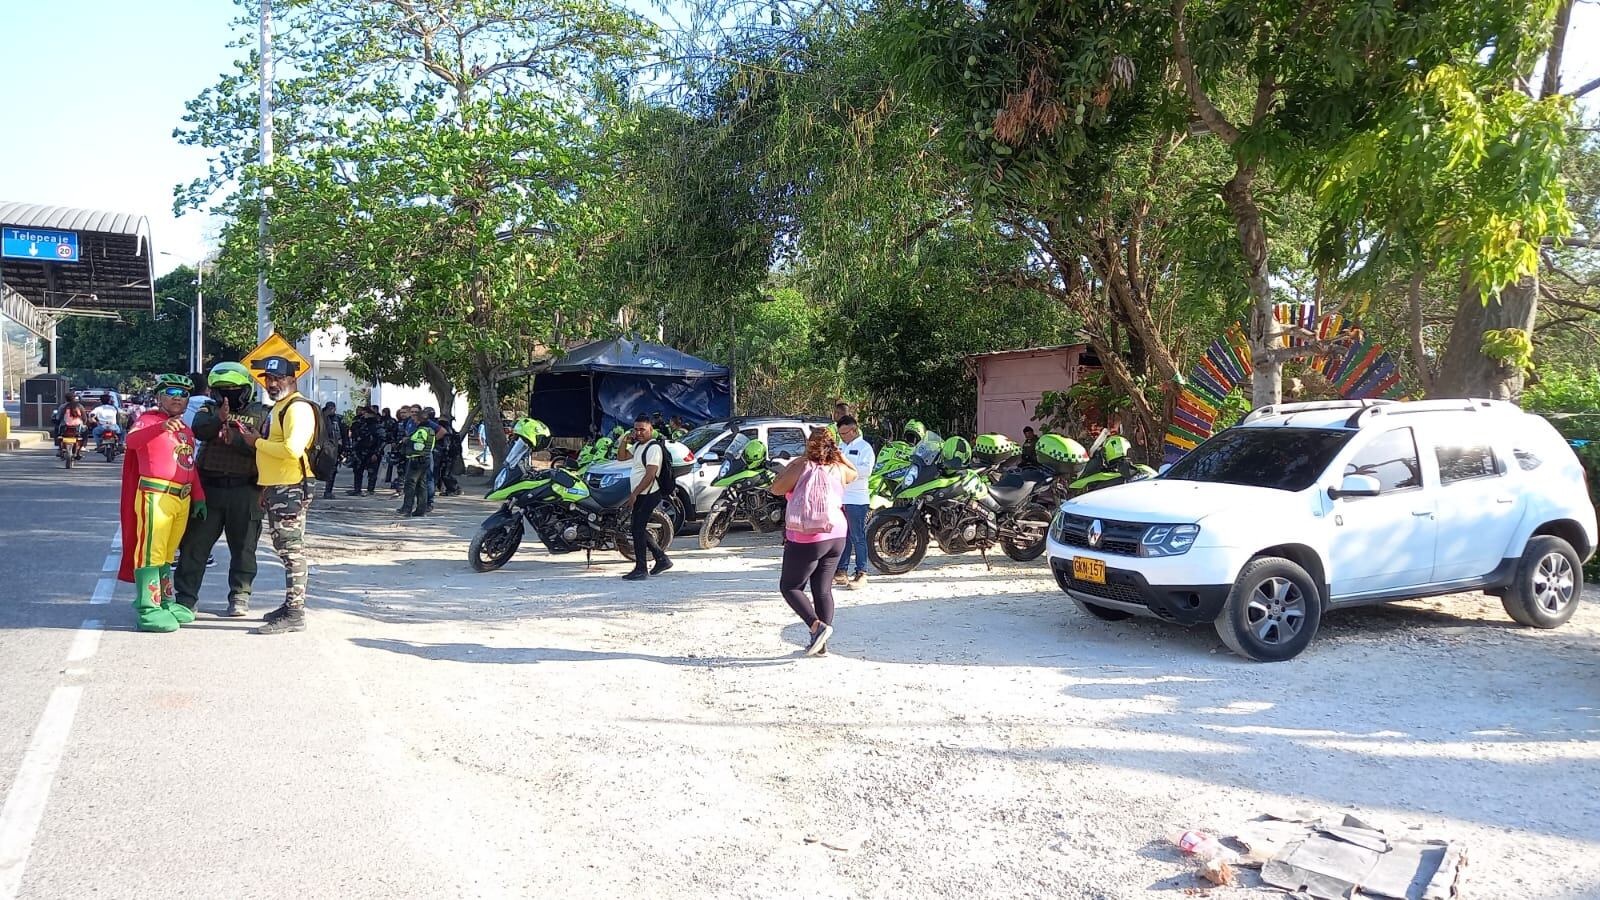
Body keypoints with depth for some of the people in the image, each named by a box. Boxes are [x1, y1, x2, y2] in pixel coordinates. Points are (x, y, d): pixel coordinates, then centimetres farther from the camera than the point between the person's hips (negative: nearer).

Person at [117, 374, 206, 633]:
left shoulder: (186, 429, 21)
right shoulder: (149, 420, -2)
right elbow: (132, 440, -24)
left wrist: (199, 497, 17)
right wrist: (162, 426, -41)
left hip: (182, 499, 8)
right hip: (156, 495, -8)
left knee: (167, 553, 16)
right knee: (151, 552, -7)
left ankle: (164, 603, 24)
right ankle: (148, 609, -7)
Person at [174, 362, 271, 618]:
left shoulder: (260, 414, 5)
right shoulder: (209, 411, 10)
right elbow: (199, 430, -12)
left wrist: (235, 438, -21)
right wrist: (219, 419, -30)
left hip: (244, 491, -1)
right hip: (209, 488, 2)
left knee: (243, 546, 6)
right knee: (195, 543, 4)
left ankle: (240, 596, 17)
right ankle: (186, 597, 13)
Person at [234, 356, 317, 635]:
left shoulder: (298, 408, -13)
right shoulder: (277, 408, 20)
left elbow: (293, 449, -26)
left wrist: (257, 441, -13)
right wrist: (266, 487, 23)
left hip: (291, 489, -11)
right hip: (275, 489, 11)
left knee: (292, 550, -9)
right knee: (284, 549, 16)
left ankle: (295, 614, -7)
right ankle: (289, 606, 25)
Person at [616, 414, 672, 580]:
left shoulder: (654, 447, -16)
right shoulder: (638, 445, 15)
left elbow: (650, 475, -22)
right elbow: (621, 457, 21)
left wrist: (634, 494, -21)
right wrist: (625, 440, 5)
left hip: (649, 495, -10)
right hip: (641, 495, 10)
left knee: (638, 529, -9)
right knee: (640, 530, 15)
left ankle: (640, 570, -5)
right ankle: (662, 559, 24)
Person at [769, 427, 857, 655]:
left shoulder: (802, 466, -13)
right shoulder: (839, 469, 1)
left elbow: (776, 489, -5)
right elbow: (855, 474, 25)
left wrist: (788, 467, 4)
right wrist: (837, 452, 22)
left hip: (806, 540, -5)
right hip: (837, 536, 6)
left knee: (789, 587, 6)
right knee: (823, 590, 11)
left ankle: (817, 626, -12)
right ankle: (821, 643, 12)